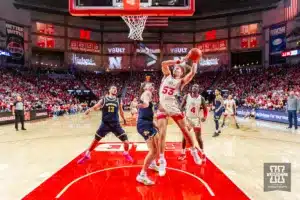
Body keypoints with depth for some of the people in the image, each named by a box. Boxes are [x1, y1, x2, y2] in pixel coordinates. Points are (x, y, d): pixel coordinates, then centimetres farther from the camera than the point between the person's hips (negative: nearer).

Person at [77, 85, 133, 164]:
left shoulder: (119, 101, 4)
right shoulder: (103, 99, 0)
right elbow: (95, 107, -2)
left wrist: (124, 119, 29)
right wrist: (90, 109, -23)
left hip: (115, 124, 1)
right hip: (105, 124, 0)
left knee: (126, 140, -6)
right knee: (96, 139, 9)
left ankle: (126, 154, 23)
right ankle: (87, 155, 30)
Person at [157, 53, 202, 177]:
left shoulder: (181, 81, 4)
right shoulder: (167, 76, 12)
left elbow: (192, 73, -14)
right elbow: (163, 64, -4)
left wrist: (195, 61, -14)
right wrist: (179, 61, -5)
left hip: (174, 107, -1)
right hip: (162, 108, 1)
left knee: (185, 130, 6)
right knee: (162, 134, -6)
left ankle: (194, 151, 30)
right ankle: (162, 161, 5)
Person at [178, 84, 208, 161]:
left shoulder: (201, 98, -5)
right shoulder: (186, 96, -5)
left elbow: (205, 109, 2)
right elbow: (181, 106, 1)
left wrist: (205, 117, -15)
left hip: (196, 119, -1)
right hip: (187, 118, 1)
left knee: (198, 137, 2)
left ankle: (203, 154, 17)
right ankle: (183, 153, 18)